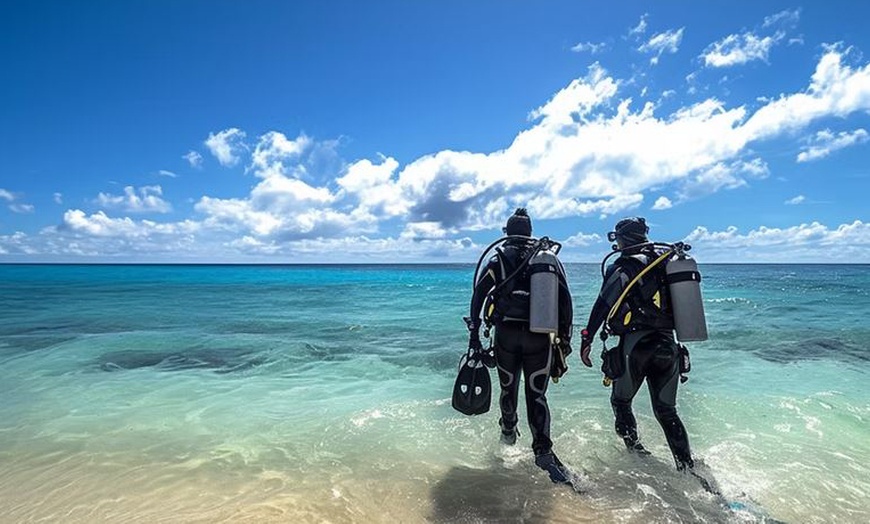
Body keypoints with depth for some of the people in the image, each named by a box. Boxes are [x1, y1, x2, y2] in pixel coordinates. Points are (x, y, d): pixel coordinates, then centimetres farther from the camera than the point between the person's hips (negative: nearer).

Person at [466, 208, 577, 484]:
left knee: (509, 388, 17)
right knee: (537, 395, 5)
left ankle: (508, 433, 38)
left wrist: (474, 332, 0)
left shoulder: (500, 258, 3)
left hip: (507, 333, 0)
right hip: (540, 337, 1)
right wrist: (564, 339, 10)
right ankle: (543, 451, -7)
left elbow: (479, 293, -5)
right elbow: (566, 301, 5)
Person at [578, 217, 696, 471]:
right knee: (667, 412, 16)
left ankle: (636, 453, 11)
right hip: (668, 344, 6)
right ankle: (689, 469, 13)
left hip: (635, 344, -6)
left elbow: (602, 305, -15)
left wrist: (587, 338, -12)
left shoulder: (625, 266, -8)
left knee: (621, 402, 14)